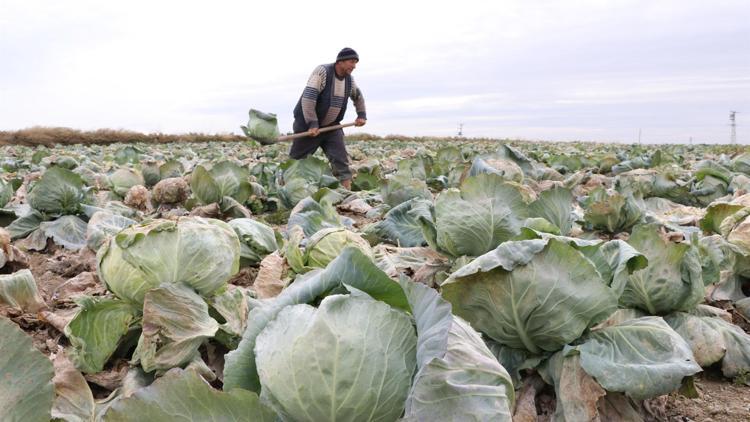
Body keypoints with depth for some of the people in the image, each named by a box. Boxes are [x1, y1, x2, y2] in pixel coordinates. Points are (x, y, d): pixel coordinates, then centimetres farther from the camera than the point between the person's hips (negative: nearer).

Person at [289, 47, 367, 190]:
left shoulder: (349, 80, 2)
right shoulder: (322, 71, -18)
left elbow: (358, 96, 25)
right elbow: (308, 98, -25)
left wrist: (361, 115, 15)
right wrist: (312, 124, -29)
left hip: (332, 125, 5)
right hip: (308, 125, -5)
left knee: (341, 159, -7)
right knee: (296, 159, 5)